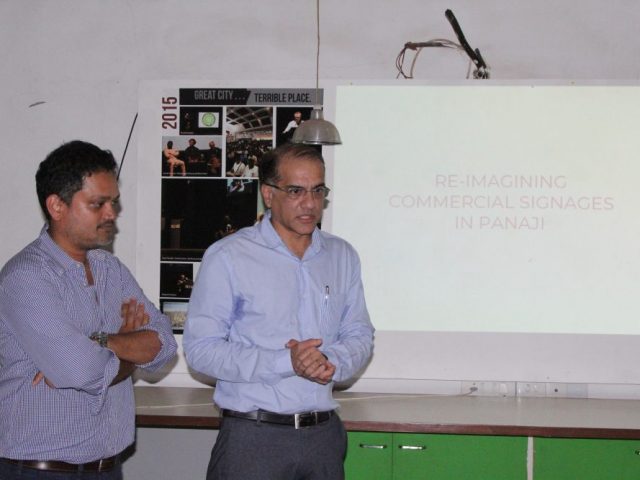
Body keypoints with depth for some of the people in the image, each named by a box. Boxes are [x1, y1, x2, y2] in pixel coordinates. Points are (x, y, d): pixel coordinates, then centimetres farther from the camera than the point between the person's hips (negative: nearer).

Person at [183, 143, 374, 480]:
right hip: (253, 436, -4)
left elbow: (359, 335, 13)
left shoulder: (342, 256, 10)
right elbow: (201, 348, -11)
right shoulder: (227, 257, -6)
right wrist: (286, 363, -20)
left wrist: (331, 363, -10)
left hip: (324, 434, 4)